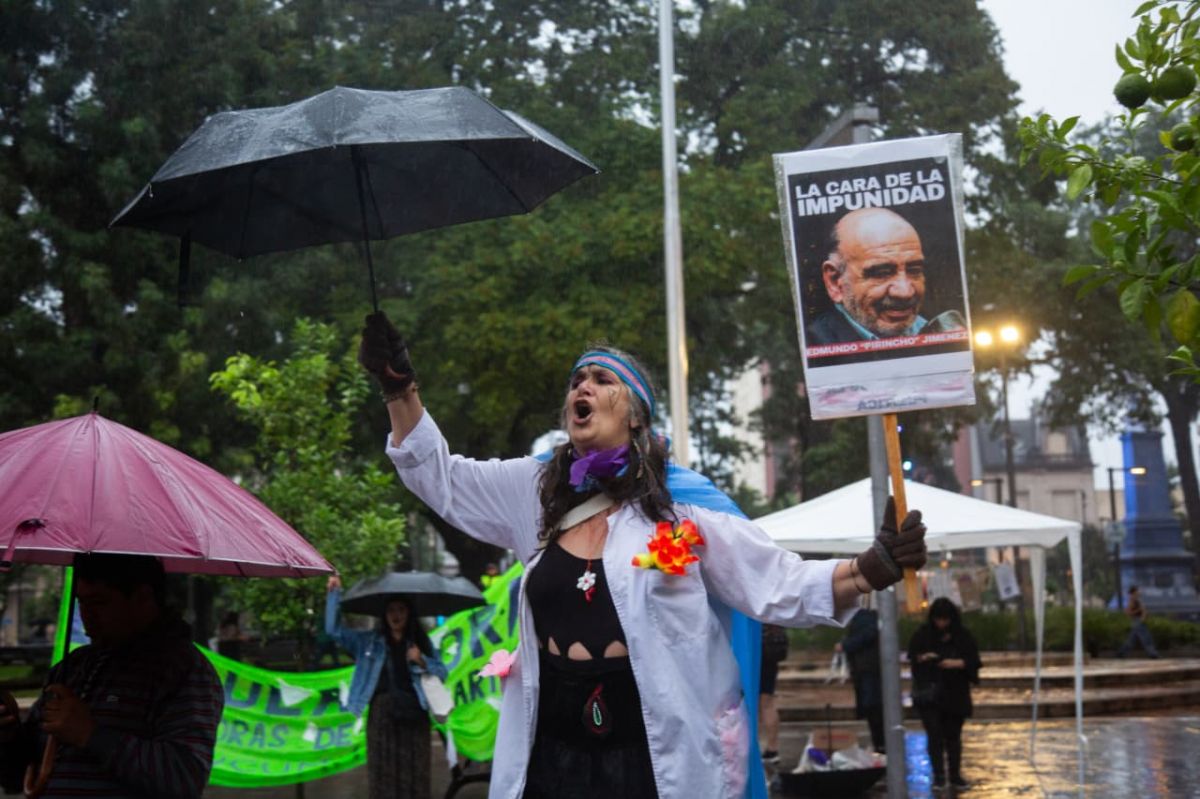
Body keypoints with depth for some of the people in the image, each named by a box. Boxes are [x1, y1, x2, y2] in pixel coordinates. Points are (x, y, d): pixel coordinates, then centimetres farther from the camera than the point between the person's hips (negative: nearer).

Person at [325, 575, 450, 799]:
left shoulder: (420, 642, 12)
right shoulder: (369, 641, 10)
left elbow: (442, 672, 9)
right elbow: (334, 629, 5)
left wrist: (422, 661, -9)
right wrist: (334, 593, -1)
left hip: (413, 715, 0)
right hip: (382, 714, 0)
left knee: (415, 775, 0)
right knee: (384, 774, -3)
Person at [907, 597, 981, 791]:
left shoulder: (962, 636, -3)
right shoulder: (923, 634, -2)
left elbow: (974, 661, -4)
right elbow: (912, 656, 5)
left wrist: (958, 663, -22)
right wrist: (922, 658, -16)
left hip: (955, 693, 1)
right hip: (929, 693, 0)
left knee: (953, 735, 7)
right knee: (934, 734, -6)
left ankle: (955, 775, 18)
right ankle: (938, 775, 4)